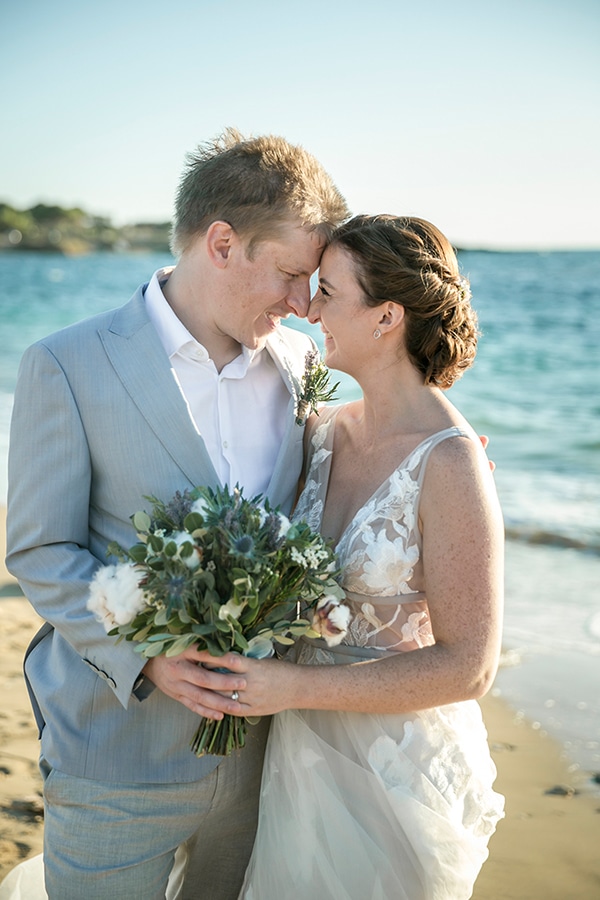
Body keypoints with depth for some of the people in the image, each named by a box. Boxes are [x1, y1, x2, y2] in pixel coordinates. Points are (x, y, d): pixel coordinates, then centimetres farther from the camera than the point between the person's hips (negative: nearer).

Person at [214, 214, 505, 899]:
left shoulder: (450, 463, -23)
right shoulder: (325, 432, -2)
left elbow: (467, 667, -22)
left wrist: (292, 687, -23)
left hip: (401, 766, -6)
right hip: (306, 749, 6)